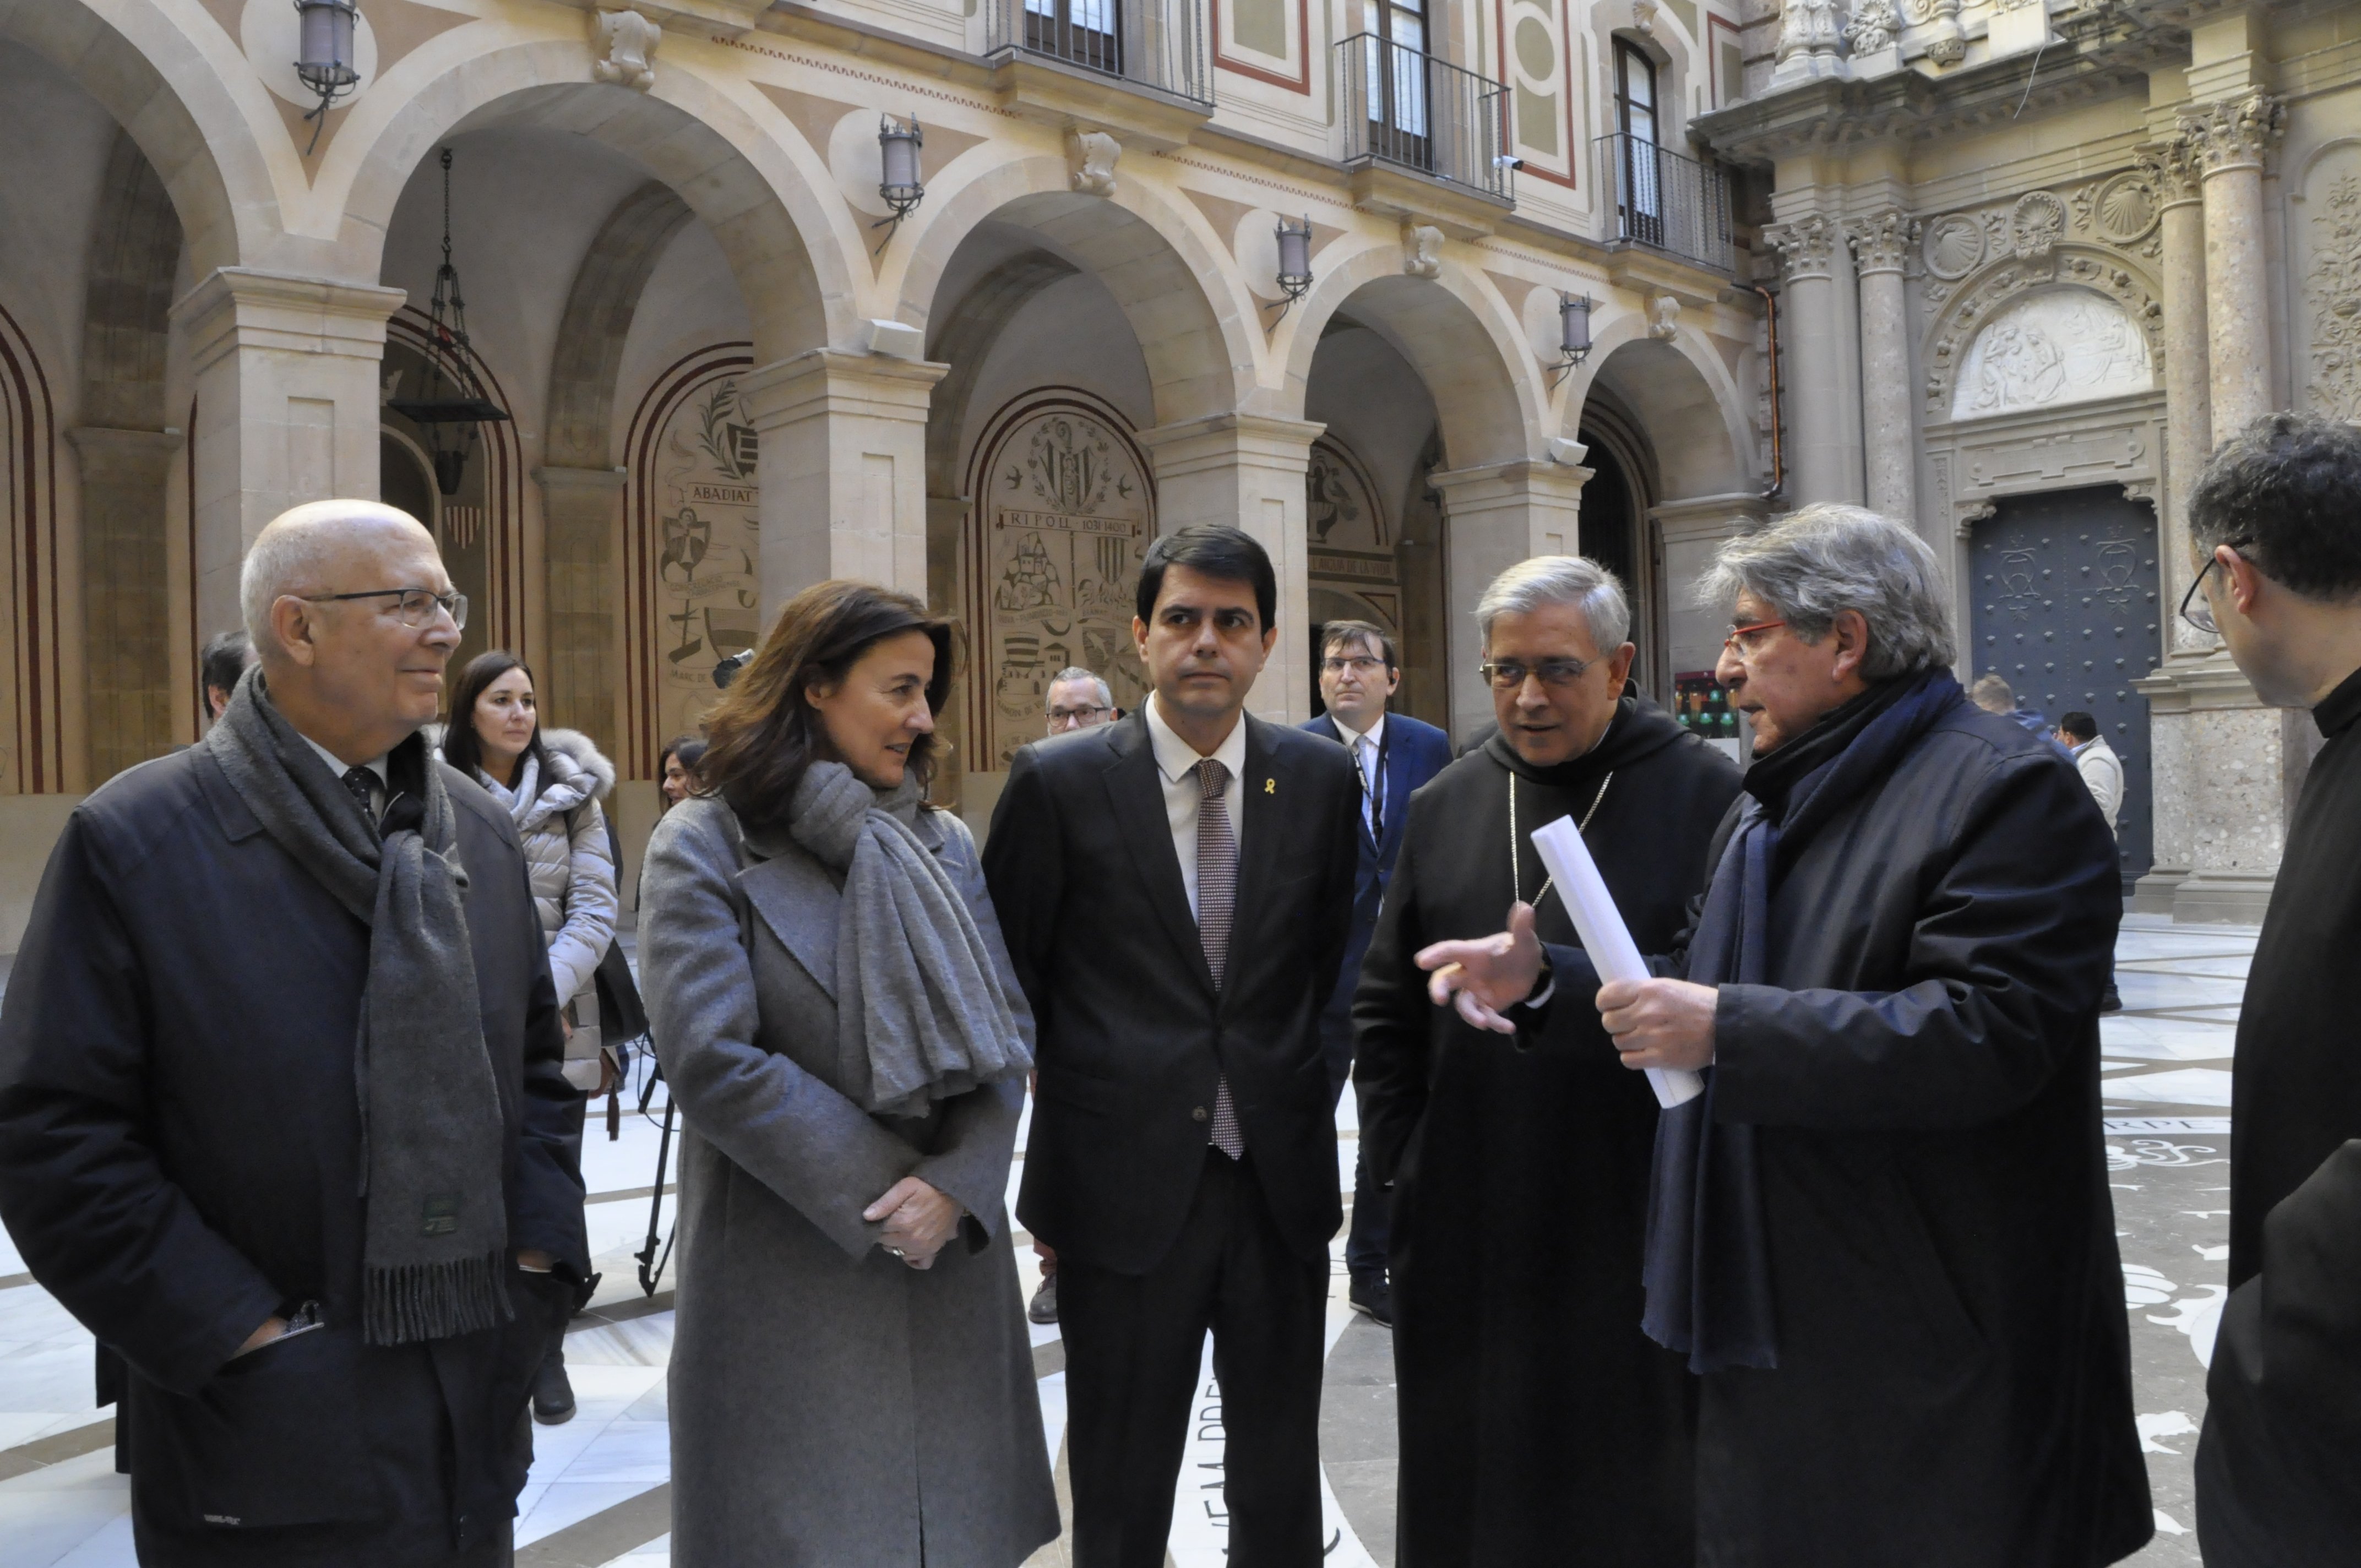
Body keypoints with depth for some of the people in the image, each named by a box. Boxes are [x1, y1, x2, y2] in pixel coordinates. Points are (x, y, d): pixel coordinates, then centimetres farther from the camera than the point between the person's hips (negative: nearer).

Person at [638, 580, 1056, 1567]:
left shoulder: (944, 844, 10)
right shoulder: (705, 844, -5)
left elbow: (1004, 1033, 3)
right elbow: (711, 1058, -14)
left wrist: (955, 1186, -14)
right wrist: (877, 1198, -14)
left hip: (950, 1257, 4)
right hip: (787, 1274, -4)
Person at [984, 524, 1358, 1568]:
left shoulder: (1320, 777, 1)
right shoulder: (1058, 783, -6)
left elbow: (1334, 962, 10)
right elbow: (1005, 977, 0)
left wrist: (1306, 1098, 7)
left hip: (1283, 1182, 3)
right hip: (1125, 1189, -2)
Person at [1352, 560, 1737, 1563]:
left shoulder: (1709, 796, -7)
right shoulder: (1446, 806, 8)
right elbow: (1386, 1006, 12)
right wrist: (1396, 1156, 6)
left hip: (1641, 1225, -4)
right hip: (1467, 1226, 4)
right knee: (1468, 1487, 16)